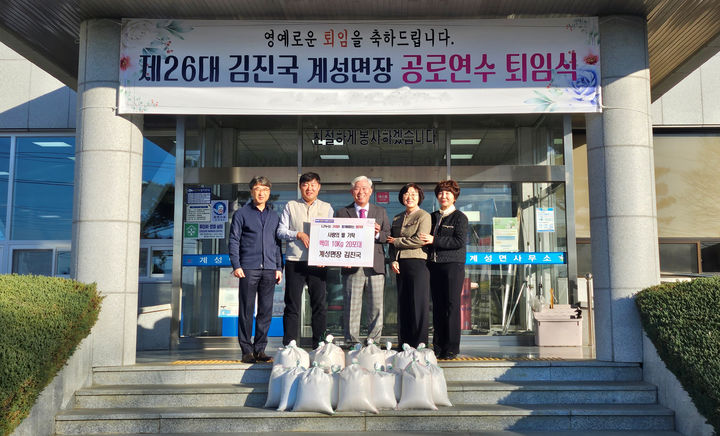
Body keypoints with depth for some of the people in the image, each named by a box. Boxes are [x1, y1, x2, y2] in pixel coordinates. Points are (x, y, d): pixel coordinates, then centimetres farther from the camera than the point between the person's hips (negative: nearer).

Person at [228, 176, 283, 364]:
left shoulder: (274, 216, 17)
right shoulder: (242, 213, 6)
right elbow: (233, 241, 2)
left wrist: (279, 267, 10)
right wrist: (236, 265, -7)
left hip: (269, 269, 4)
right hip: (248, 268, -3)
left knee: (266, 310, 4)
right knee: (246, 310, -1)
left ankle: (260, 348, 12)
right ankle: (247, 350, 6)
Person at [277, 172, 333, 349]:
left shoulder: (326, 208, 12)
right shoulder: (291, 206, 9)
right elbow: (281, 231, 5)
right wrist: (298, 234, -11)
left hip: (318, 262, 1)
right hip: (294, 261, -1)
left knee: (319, 305, 4)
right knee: (292, 305, 1)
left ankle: (319, 346, 13)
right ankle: (288, 346, 7)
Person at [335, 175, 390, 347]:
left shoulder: (381, 212, 16)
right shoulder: (342, 212, 10)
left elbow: (388, 237, 10)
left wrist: (378, 234, -12)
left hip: (375, 267, 2)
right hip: (352, 266, -1)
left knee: (376, 307, 3)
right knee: (352, 307, 1)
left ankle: (374, 342, 13)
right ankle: (352, 343, 9)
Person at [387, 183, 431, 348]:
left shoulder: (424, 216, 0)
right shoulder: (397, 219, 19)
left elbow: (419, 240, -12)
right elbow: (391, 242, 17)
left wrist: (397, 241, -3)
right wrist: (393, 260, 1)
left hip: (417, 262, -6)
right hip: (401, 265, 6)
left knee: (419, 303, -4)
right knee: (402, 304, 6)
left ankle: (419, 344, 1)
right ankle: (404, 343, 13)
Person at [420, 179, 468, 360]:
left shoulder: (460, 217, 1)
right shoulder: (433, 217, 18)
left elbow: (460, 241, -11)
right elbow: (427, 239, 25)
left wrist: (434, 240, -13)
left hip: (453, 264, -5)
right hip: (434, 265, 5)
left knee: (452, 306, -5)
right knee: (437, 306, 5)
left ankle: (452, 348, 1)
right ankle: (438, 346, 11)